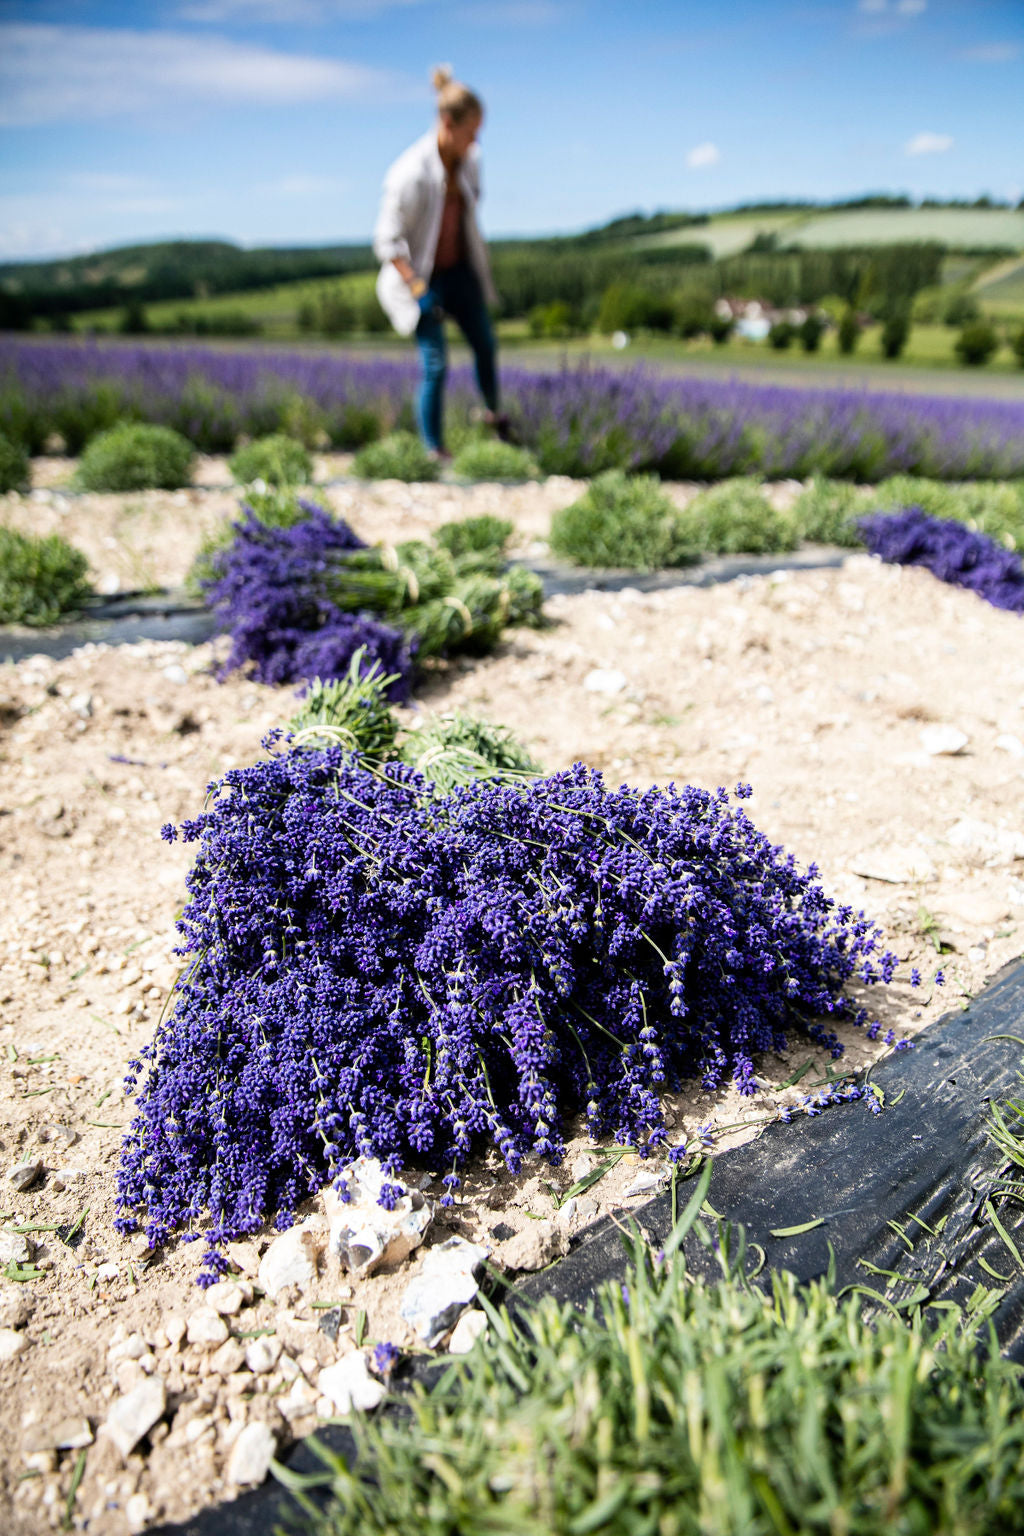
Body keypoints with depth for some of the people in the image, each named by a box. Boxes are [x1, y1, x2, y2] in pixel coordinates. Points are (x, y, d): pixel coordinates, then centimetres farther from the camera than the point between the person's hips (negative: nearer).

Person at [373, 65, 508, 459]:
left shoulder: (470, 160, -4)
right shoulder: (410, 174, -24)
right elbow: (387, 242, -20)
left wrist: (481, 264, 18)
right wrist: (420, 291, -23)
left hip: (461, 269, 7)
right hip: (420, 275, -7)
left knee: (484, 344, 15)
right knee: (435, 364, -10)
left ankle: (494, 414, 43)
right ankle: (433, 450, 3)